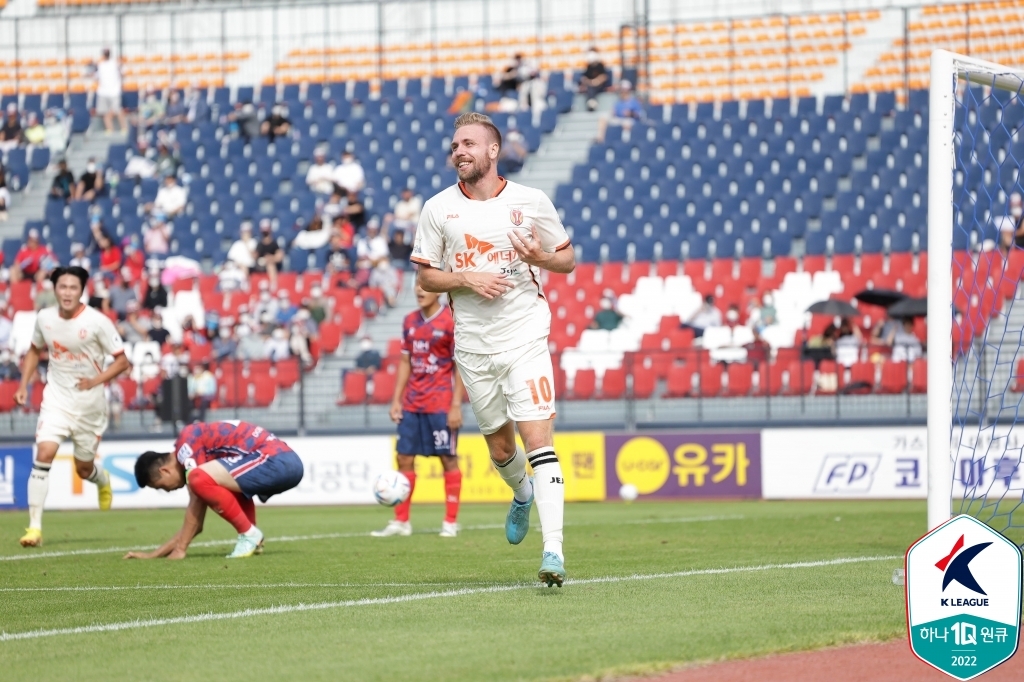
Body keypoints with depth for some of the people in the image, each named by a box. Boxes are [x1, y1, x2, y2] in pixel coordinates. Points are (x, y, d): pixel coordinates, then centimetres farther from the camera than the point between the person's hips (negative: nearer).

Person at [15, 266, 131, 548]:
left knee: (84, 469, 11)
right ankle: (34, 527, -17)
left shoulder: (97, 322, -15)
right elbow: (35, 350, 16)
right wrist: (23, 385, 5)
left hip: (89, 403, -2)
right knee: (44, 454, -19)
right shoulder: (44, 318, -4)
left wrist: (95, 381, -24)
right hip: (56, 398, 2)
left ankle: (104, 482, 51)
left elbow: (122, 361, -10)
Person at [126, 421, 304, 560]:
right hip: (289, 462, 10)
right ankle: (253, 540, 14)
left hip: (276, 461, -10)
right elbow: (194, 524, 26)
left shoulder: (188, 440, -4)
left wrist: (180, 549, -4)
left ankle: (249, 534, -6)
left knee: (201, 479, -20)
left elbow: (196, 504, -9)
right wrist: (153, 554, 25)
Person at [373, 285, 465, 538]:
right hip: (412, 404, 6)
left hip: (441, 404, -6)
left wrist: (456, 405, -14)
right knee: (404, 458, 4)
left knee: (448, 459, 0)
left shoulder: (451, 322, -8)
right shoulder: (410, 321, 10)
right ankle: (401, 521, 10)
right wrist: (396, 400, 9)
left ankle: (451, 522, 6)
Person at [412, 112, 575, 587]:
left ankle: (552, 549, -19)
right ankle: (522, 495, 47)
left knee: (538, 438, -15)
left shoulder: (531, 202, 0)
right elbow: (425, 278, 6)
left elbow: (568, 260, 8)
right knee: (500, 448, 12)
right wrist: (467, 280, -12)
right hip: (473, 346, 3)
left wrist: (541, 256, -14)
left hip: (525, 338, -3)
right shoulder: (438, 209, 3)